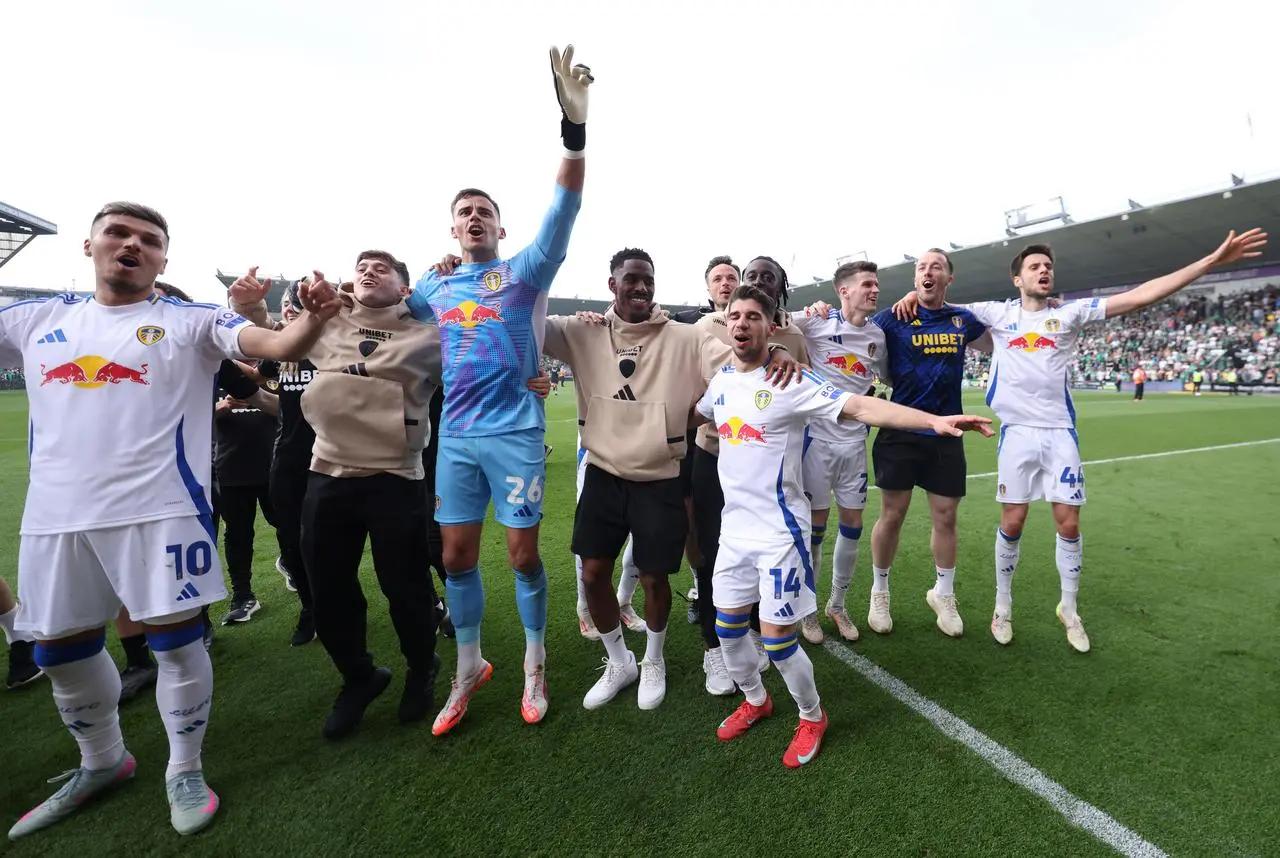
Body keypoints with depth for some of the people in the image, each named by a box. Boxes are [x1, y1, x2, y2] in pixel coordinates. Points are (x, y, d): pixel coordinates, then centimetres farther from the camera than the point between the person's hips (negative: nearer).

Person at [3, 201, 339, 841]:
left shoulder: (193, 321, -1)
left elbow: (279, 346, -16)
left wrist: (314, 319, -37)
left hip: (160, 512, -5)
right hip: (53, 517, 5)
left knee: (175, 640, 2)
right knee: (60, 651, 17)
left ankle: (185, 770, 23)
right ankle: (102, 763, 42)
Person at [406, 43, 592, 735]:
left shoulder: (525, 271, -1)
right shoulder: (434, 286, 13)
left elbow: (565, 208, -14)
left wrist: (574, 124, -26)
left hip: (516, 432, -4)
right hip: (456, 436, 5)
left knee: (523, 554, 4)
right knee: (456, 557, 10)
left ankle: (535, 666, 25)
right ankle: (469, 668, 30)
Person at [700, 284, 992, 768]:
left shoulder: (789, 383, -14)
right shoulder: (720, 382, 5)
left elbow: (861, 407, -24)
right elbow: (694, 416, 28)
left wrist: (935, 420, -33)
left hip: (778, 532, -6)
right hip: (734, 528, 6)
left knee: (777, 639, 0)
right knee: (727, 628, 15)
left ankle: (812, 716, 30)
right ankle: (755, 700, 43)